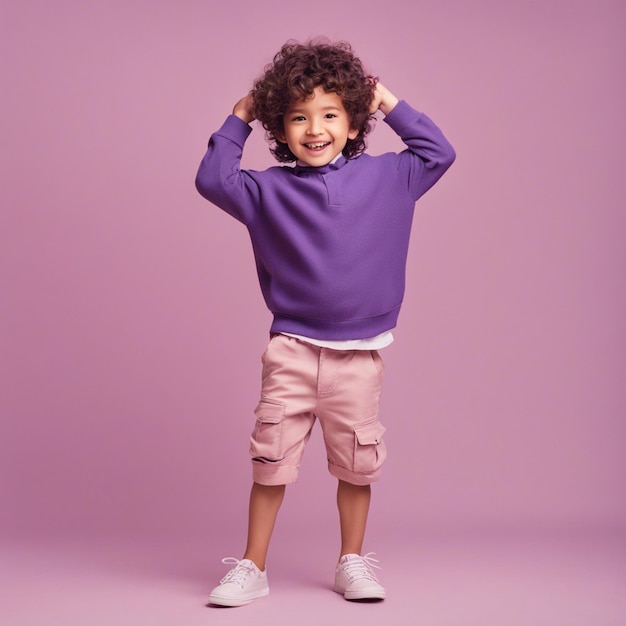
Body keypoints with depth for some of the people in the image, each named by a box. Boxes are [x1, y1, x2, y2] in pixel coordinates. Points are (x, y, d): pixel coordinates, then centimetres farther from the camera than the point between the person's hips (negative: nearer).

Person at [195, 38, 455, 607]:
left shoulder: (384, 177, 3)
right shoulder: (269, 190, 2)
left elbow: (439, 154, 10)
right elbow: (212, 179, 5)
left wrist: (394, 107, 7)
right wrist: (238, 121, 6)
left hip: (359, 353, 1)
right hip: (291, 349, 0)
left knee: (357, 461, 9)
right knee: (272, 459, 2)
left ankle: (353, 563, 27)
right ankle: (252, 569, 16)